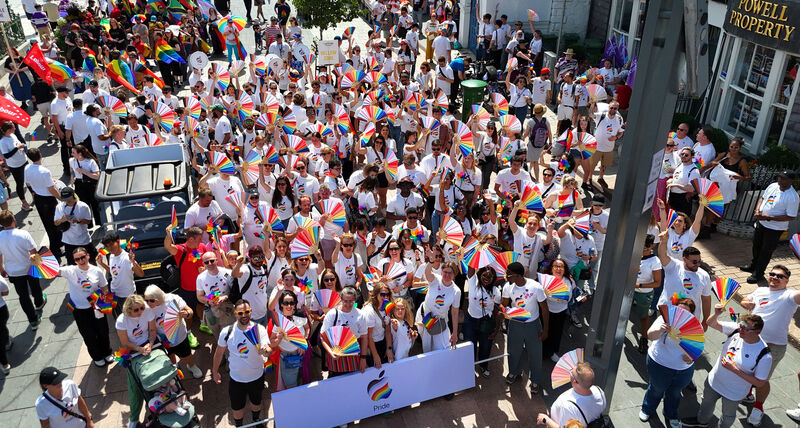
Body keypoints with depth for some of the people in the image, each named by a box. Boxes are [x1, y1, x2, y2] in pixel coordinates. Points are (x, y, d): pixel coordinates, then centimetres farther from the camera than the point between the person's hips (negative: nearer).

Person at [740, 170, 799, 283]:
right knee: (756, 245, 24)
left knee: (766, 251, 6)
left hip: (775, 228, -7)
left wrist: (768, 218, -25)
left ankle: (758, 274, 21)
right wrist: (757, 210, -7)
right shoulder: (773, 186, -3)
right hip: (761, 222, 7)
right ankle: (753, 265, 45)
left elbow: (791, 217, -22)